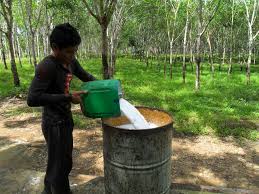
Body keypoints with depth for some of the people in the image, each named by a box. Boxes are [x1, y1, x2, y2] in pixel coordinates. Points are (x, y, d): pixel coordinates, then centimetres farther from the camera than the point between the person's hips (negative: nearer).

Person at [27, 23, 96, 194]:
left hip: (65, 120, 9)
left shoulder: (71, 62, 1)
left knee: (63, 162, 23)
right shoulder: (46, 67, -22)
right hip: (54, 124, -8)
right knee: (60, 166, 4)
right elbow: (33, 99, -28)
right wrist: (68, 97, -30)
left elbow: (86, 76, 16)